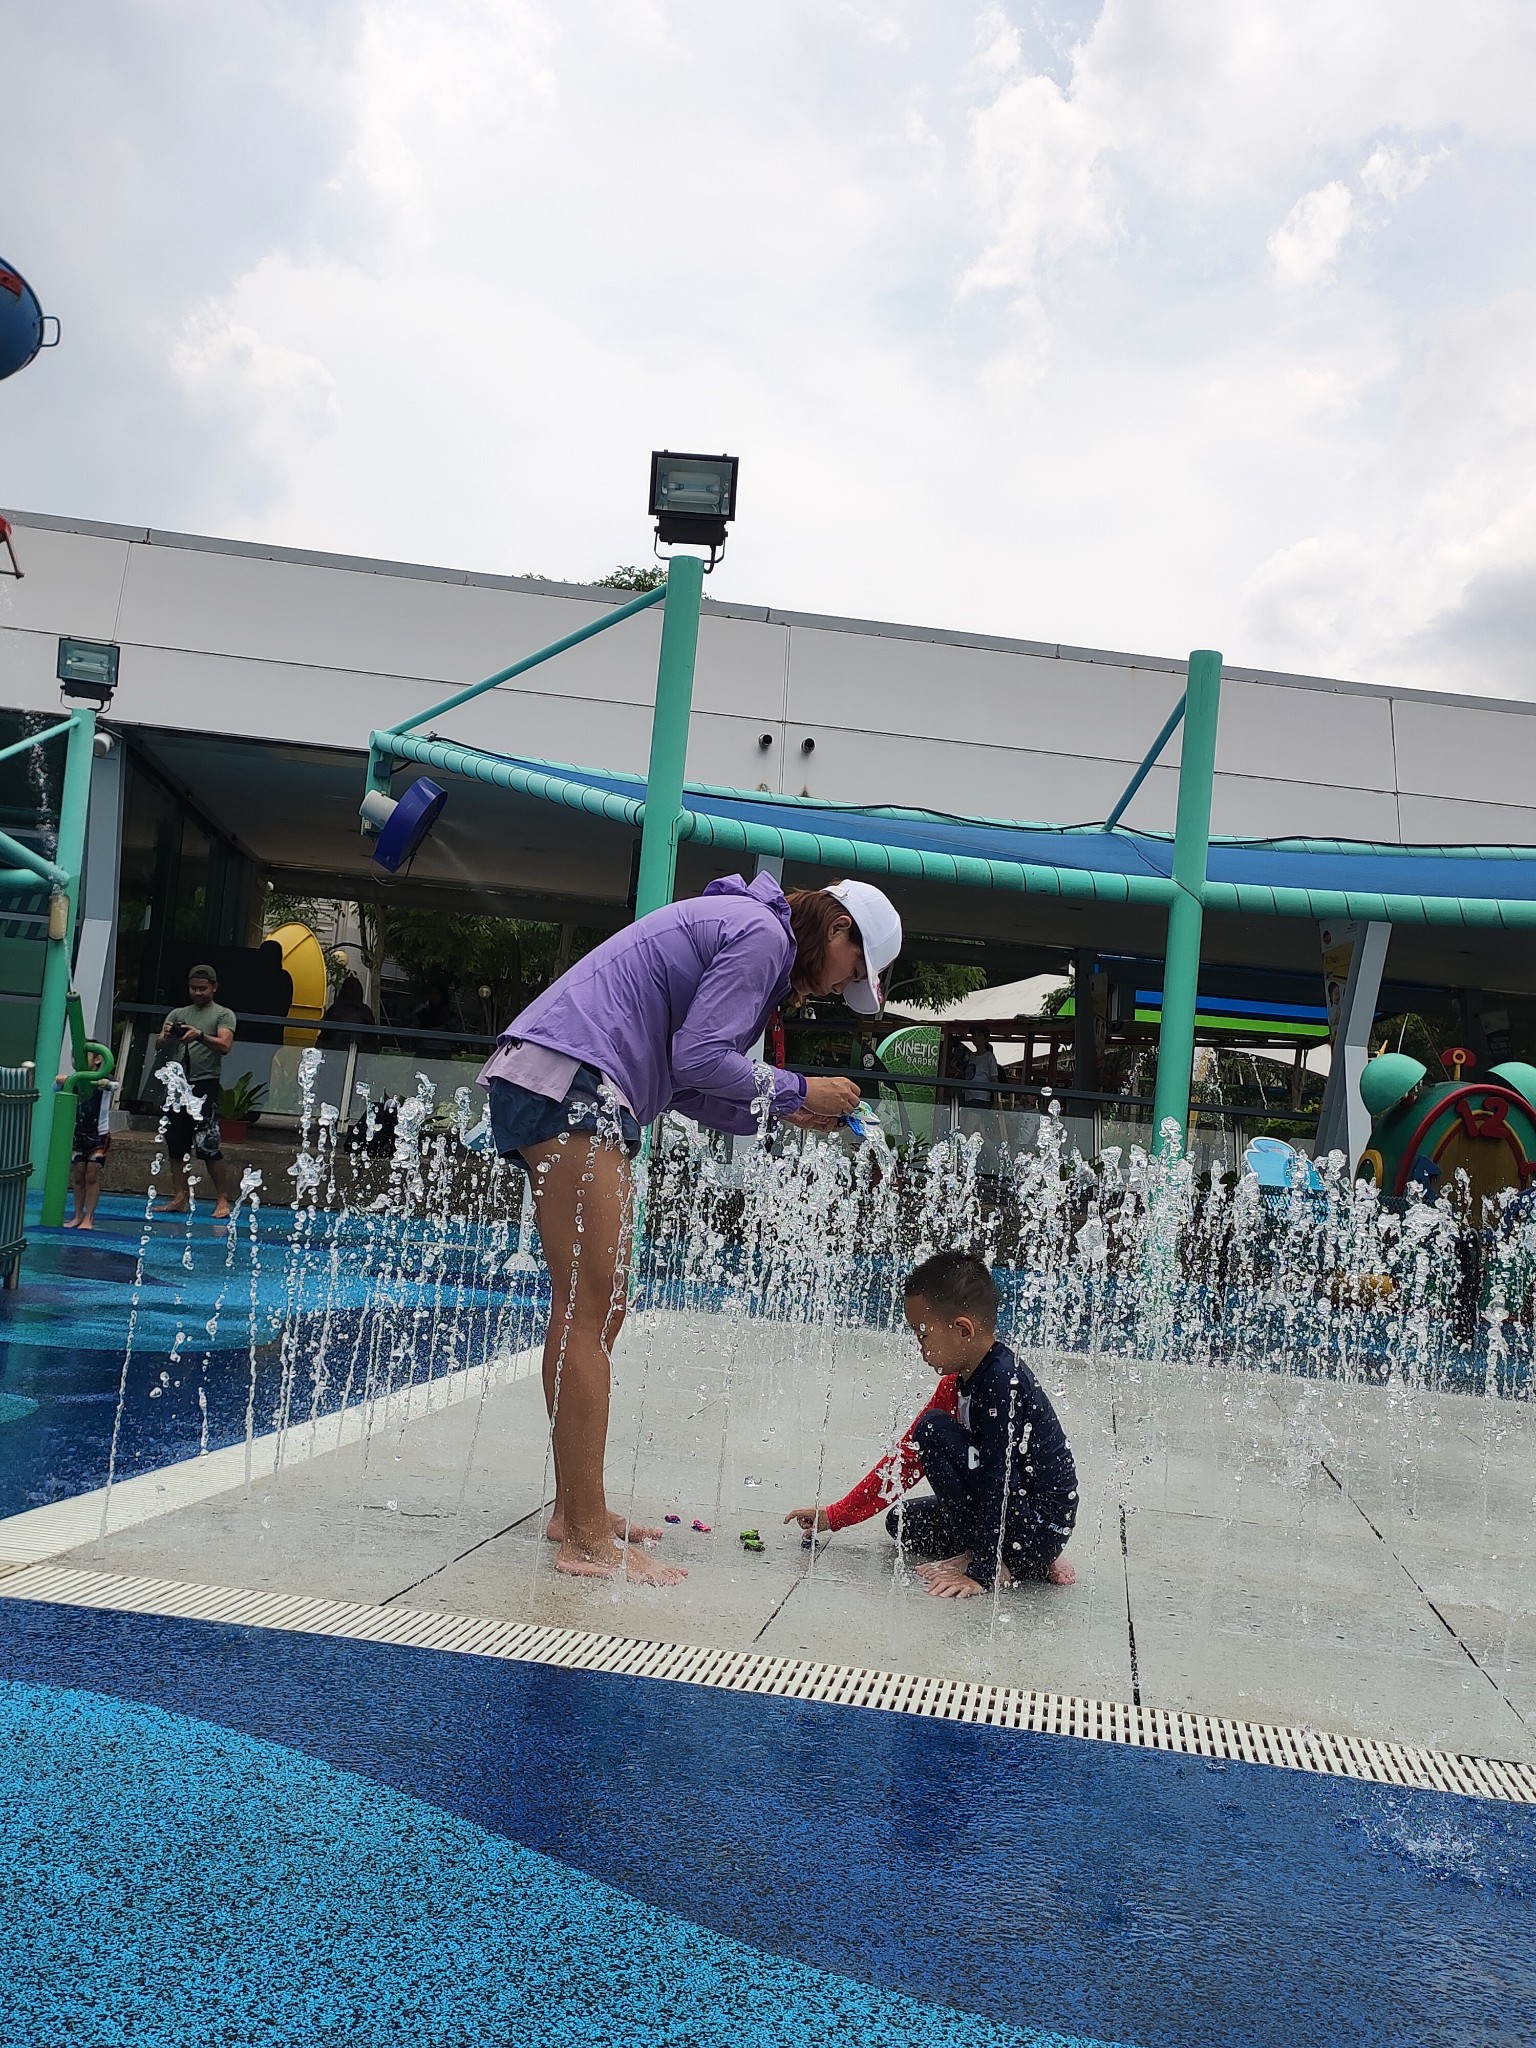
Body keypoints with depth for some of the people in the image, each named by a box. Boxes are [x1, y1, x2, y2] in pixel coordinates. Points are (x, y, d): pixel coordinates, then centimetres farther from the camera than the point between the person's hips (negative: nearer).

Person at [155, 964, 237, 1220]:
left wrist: (200, 1036, -29)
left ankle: (223, 1200, -5)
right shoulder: (178, 1014, 18)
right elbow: (159, 1046, 10)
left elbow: (224, 1045, -12)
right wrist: (166, 1036, -13)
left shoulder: (223, 1015, 4)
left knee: (208, 1146, -10)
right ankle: (180, 1199, 11)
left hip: (204, 1086, -5)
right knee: (176, 1145, 5)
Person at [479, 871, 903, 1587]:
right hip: (570, 1079, -11)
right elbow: (698, 1058, -13)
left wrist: (784, 1114, 17)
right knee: (590, 1313, -11)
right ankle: (588, 1539, -8)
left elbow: (681, 1086, 22)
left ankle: (575, 1511, 19)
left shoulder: (736, 926, 26)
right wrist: (795, 1091, 0)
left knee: (591, 1310, 12)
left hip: (544, 1082, 11)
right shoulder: (763, 932, -5)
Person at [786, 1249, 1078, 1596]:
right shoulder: (957, 1383, 6)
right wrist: (834, 1516, 9)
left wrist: (981, 1572, -26)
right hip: (1011, 1509, 10)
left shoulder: (1003, 1382, -24)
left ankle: (994, 1563, -10)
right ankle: (1031, 1563, 8)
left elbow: (997, 1478, -26)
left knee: (934, 1429, -18)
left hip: (1042, 1525, -10)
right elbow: (908, 1456, 10)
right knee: (903, 1521, 17)